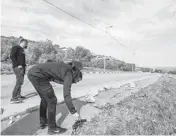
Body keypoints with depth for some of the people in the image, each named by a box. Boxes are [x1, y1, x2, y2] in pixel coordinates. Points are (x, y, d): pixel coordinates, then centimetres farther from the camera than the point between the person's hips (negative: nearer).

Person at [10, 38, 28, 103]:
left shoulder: (22, 49, 21)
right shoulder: (16, 47, -4)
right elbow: (12, 56, -14)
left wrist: (24, 65, 9)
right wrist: (17, 65, -17)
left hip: (22, 68, 9)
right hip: (18, 68, -9)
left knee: (20, 82, 11)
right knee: (19, 82, -14)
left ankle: (18, 95, 20)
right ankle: (13, 98, -10)